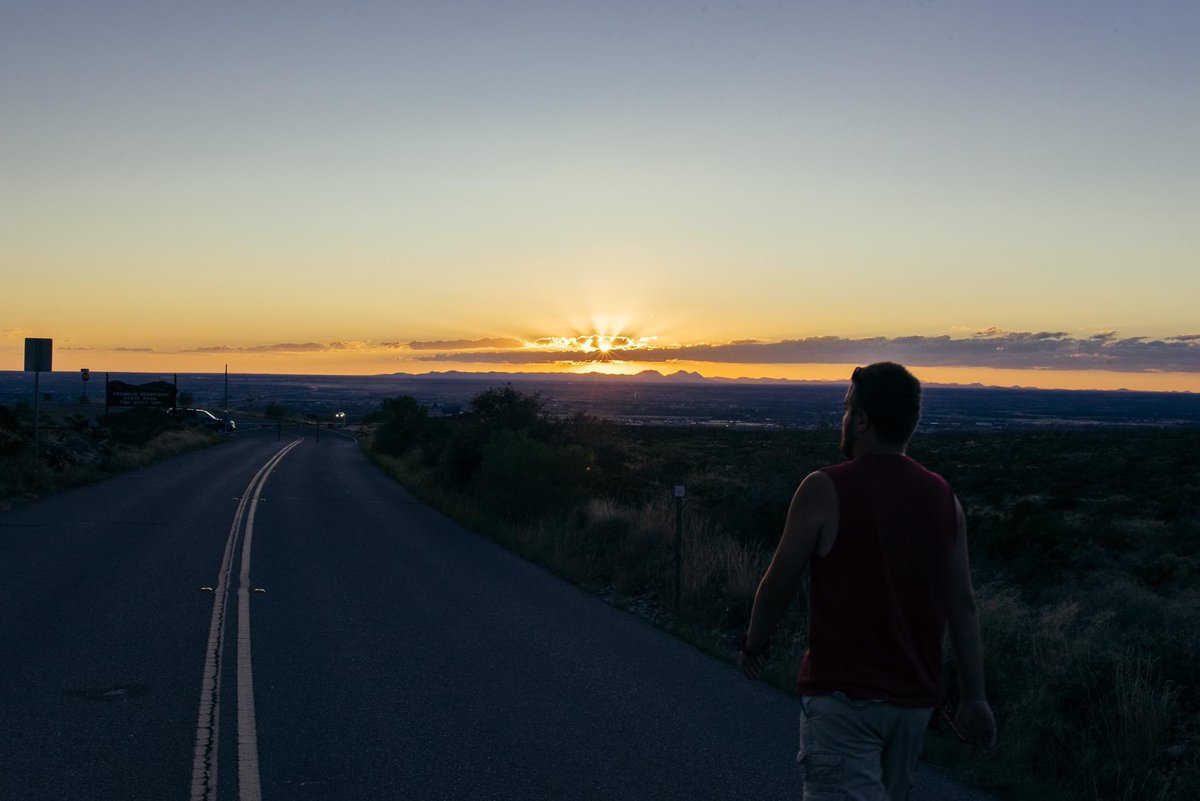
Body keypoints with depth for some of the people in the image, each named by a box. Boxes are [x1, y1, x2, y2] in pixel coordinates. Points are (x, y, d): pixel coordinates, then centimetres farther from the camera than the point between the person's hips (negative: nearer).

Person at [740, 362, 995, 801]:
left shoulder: (824, 490, -13)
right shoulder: (943, 497, 3)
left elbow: (778, 585, -7)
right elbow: (963, 605, 4)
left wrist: (754, 645, 12)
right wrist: (974, 697, 8)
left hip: (843, 694, -6)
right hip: (915, 698, 6)